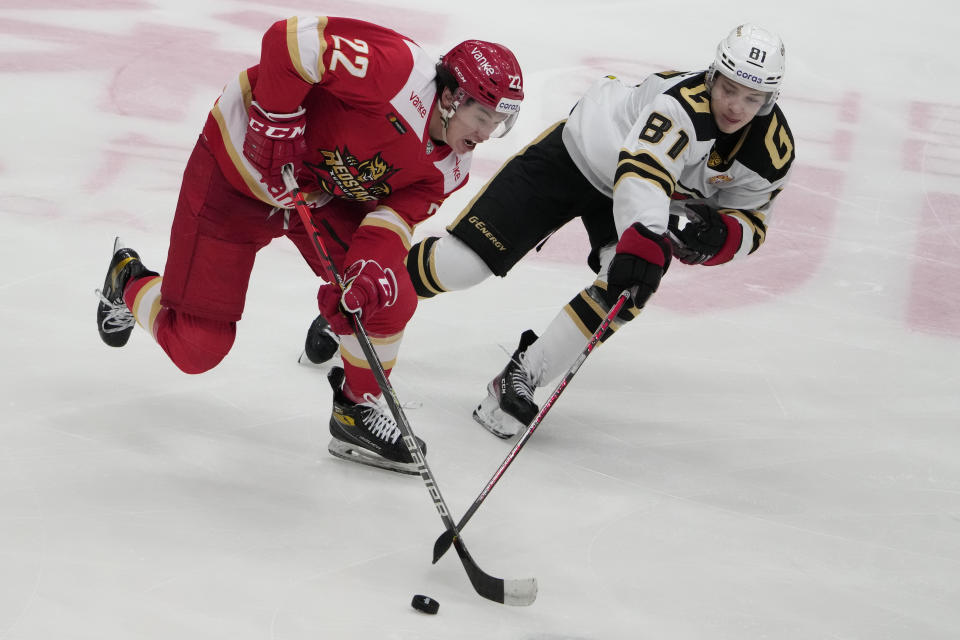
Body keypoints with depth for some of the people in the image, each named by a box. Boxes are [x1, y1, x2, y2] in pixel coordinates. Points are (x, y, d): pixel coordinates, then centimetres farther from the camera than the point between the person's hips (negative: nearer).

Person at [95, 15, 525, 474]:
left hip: (322, 192, 7)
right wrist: (277, 121, -32)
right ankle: (129, 284, 32)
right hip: (238, 168, -6)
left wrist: (370, 268, -35)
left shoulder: (446, 170, -8)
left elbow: (393, 218, -15)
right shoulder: (399, 70, -33)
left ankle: (358, 410, 12)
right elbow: (288, 41, -36)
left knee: (390, 296, -13)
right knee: (196, 347, -2)